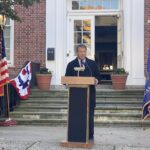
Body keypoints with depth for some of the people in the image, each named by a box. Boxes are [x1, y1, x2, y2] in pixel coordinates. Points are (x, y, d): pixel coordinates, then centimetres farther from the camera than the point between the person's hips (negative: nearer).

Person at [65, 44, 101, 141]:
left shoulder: (92, 64, 11)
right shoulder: (71, 65, 8)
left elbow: (98, 77, 10)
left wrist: (97, 80, -12)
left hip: (90, 94, 0)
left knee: (90, 116, 2)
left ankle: (90, 136, 12)